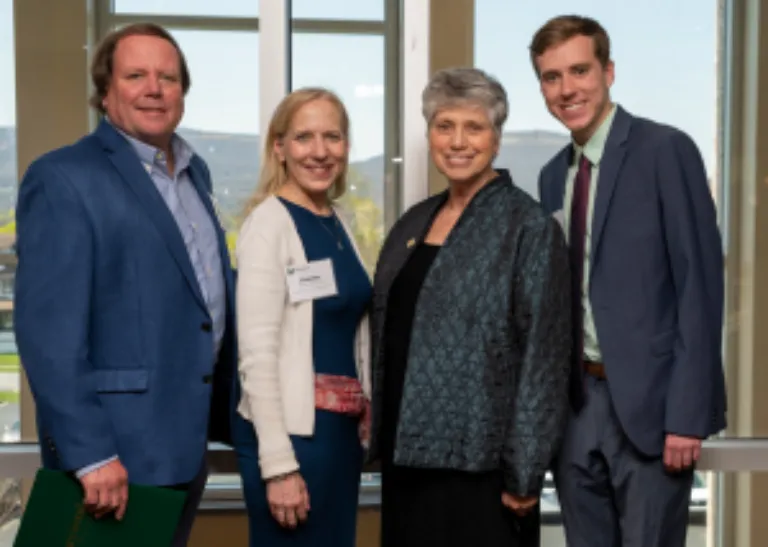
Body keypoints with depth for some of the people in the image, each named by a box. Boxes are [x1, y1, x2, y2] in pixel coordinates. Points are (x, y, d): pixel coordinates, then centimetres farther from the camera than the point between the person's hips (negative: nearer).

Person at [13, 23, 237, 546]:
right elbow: (48, 330, -18)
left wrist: (225, 412, 13)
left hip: (187, 439, 7)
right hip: (117, 446, -7)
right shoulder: (63, 178, -12)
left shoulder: (195, 172, 11)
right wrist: (89, 453, -22)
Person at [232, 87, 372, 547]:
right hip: (292, 429, -7)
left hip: (344, 427, 7)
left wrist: (366, 415, 10)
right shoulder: (269, 222, -12)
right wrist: (278, 463, -19)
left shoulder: (339, 220, 9)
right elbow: (257, 351, -17)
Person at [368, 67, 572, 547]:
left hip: (481, 460, -6)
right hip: (409, 452, 6)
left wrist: (524, 472, -15)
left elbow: (544, 356, -13)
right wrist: (381, 435, 12)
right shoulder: (414, 222, 10)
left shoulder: (529, 227, -10)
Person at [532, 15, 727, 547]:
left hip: (649, 401, -6)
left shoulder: (664, 150, -8)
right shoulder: (554, 175, 12)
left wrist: (688, 414, -17)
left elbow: (700, 284, -12)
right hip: (577, 402, 6)